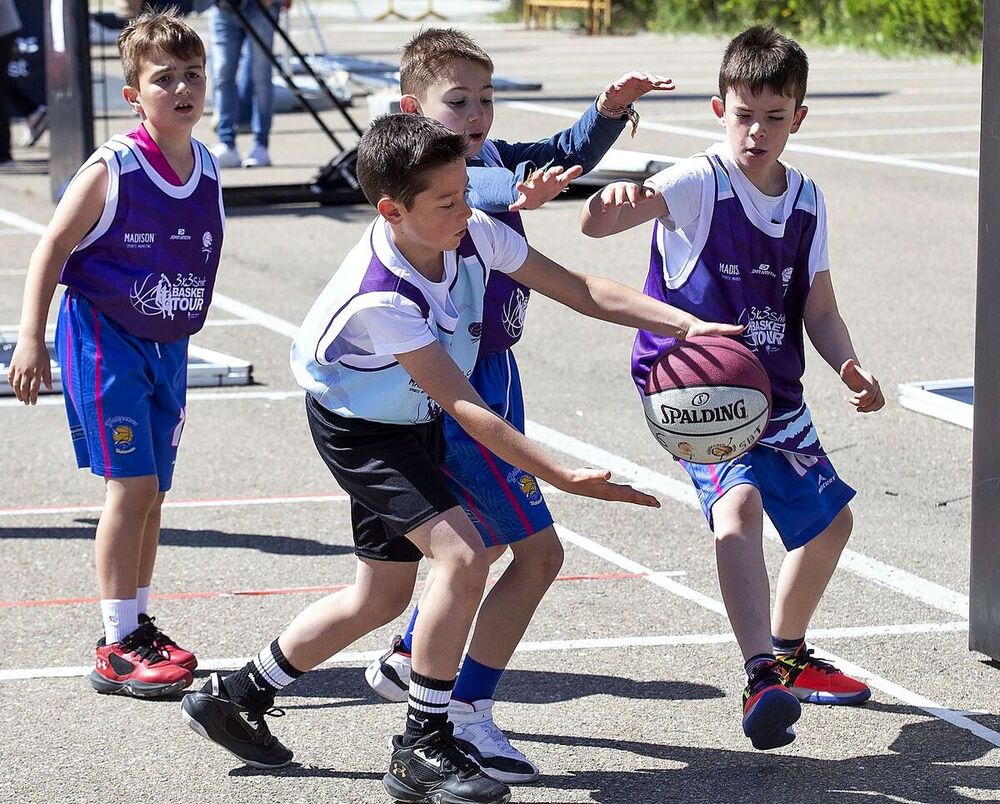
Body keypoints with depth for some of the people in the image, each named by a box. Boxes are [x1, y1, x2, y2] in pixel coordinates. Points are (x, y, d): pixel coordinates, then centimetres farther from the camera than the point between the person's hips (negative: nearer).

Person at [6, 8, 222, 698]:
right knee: (131, 485, -10)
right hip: (104, 339, -6)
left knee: (152, 491, 10)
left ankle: (139, 628, 22)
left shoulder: (207, 168, 2)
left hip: (167, 346, 6)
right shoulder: (111, 170, -17)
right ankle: (117, 648, -4)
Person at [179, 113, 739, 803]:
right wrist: (565, 478, -38)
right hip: (359, 429, -8)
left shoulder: (475, 236, -18)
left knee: (382, 596, 16)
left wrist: (692, 326, -24)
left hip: (413, 423, 8)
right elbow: (466, 409, -34)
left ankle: (238, 696, 31)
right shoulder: (379, 298, -35)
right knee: (462, 558, -24)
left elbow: (584, 292, -13)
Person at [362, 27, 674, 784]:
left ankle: (406, 661, 43)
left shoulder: (495, 158, 8)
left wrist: (611, 110, -16)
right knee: (539, 552, -11)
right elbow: (469, 189, -42)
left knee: (485, 541, 26)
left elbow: (566, 154, 5)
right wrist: (517, 195, -64)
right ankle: (467, 715, -6)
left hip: (488, 374, 10)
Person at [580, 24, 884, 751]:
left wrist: (850, 365, -11)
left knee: (830, 519, 19)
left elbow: (819, 308, 8)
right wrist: (608, 208, -57)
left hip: (774, 396, 7)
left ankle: (788, 656, 41)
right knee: (738, 502, -32)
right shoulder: (698, 185, -15)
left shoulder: (807, 201, 4)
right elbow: (600, 223, -32)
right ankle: (762, 678, -39)